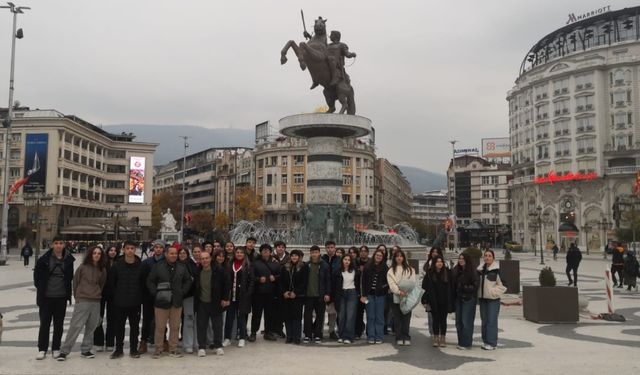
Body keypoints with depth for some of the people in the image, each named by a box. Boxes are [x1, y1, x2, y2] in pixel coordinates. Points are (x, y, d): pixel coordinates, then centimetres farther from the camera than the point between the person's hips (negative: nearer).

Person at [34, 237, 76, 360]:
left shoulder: (68, 260, 0)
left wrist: (68, 291, 6)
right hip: (46, 296, -2)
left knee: (59, 324, 8)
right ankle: (42, 349, 14)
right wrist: (40, 287, 2)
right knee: (44, 323, 4)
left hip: (61, 297, 2)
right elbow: (37, 274, 4)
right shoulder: (44, 259, -6)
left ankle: (56, 349, 19)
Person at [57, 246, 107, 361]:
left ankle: (85, 350, 18)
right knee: (75, 326, -6)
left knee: (91, 327, 7)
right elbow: (75, 282, 4)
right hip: (82, 301, -4)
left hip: (96, 302, 4)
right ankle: (64, 351, 1)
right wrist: (77, 296, 7)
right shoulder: (83, 267, -3)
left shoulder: (102, 270, 6)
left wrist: (97, 295, 13)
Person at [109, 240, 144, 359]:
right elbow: (111, 282, 3)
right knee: (119, 326, 8)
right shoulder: (117, 265, -4)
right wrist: (116, 294, 1)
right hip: (120, 302, 0)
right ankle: (119, 349, 20)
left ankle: (133, 349, 19)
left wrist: (140, 296, 2)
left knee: (135, 326, 8)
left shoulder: (140, 265, -2)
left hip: (135, 302, 0)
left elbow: (143, 283, 5)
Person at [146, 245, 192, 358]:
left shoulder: (182, 267, 6)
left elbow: (188, 281, 15)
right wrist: (156, 293, -9)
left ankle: (173, 349, 19)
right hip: (161, 302, -3)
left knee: (175, 327, 8)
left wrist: (183, 292, 3)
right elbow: (150, 281, 0)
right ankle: (158, 349, 16)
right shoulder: (158, 266, -3)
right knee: (160, 327, 3)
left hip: (176, 302, 3)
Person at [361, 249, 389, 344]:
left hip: (380, 295, 0)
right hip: (370, 294, 0)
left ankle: (379, 337, 10)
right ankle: (371, 337, 10)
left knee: (379, 316, 3)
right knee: (370, 316, 3)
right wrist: (364, 295, -2)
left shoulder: (385, 268, 2)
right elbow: (363, 281, 3)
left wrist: (385, 288, -11)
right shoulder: (367, 267, 3)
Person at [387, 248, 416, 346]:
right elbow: (391, 284, -3)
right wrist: (399, 291, -19)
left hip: (408, 297, 1)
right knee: (397, 318, 2)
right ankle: (399, 338, 8)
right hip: (395, 297, 0)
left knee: (406, 318, -2)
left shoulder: (410, 269, 14)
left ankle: (406, 338, 4)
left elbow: (413, 282, 4)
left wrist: (406, 291, -14)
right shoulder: (391, 271, 9)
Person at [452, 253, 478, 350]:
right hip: (458, 299, 6)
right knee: (458, 321, 9)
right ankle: (460, 342, 18)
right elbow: (454, 285, 10)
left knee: (466, 321, -4)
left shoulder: (473, 272, -8)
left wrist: (464, 287, -17)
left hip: (469, 299, -6)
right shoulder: (456, 271, 7)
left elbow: (475, 286, -9)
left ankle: (466, 343, 3)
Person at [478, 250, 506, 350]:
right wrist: (478, 295, 10)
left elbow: (503, 285, -9)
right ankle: (485, 341, 20)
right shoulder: (480, 269, 10)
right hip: (482, 299, 6)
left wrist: (493, 292, -12)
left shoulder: (497, 270, -10)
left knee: (492, 321, -6)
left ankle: (492, 343, 1)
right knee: (484, 321, 11)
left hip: (493, 299, -6)